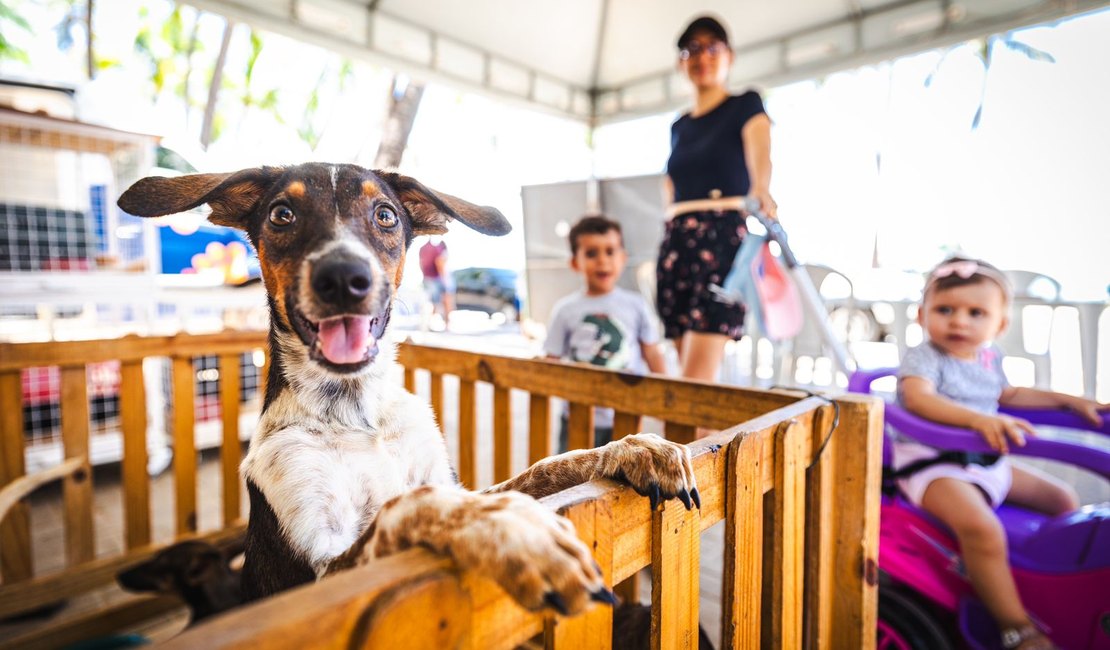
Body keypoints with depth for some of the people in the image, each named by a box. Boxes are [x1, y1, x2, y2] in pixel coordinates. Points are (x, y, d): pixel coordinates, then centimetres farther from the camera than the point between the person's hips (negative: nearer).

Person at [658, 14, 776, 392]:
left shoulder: (747, 105, 4)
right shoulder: (678, 127, 20)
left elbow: (760, 154, -17)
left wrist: (762, 192, -38)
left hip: (725, 237, -5)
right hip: (677, 242, 6)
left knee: (697, 375, -15)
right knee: (689, 368, 5)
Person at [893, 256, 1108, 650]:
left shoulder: (988, 358, 11)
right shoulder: (924, 358, -15)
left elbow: (1008, 395, 29)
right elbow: (919, 398, -34)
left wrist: (1070, 401, 25)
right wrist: (977, 419, -45)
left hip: (986, 461, 9)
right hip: (934, 462, -9)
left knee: (1063, 500, 18)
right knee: (982, 528, -32)